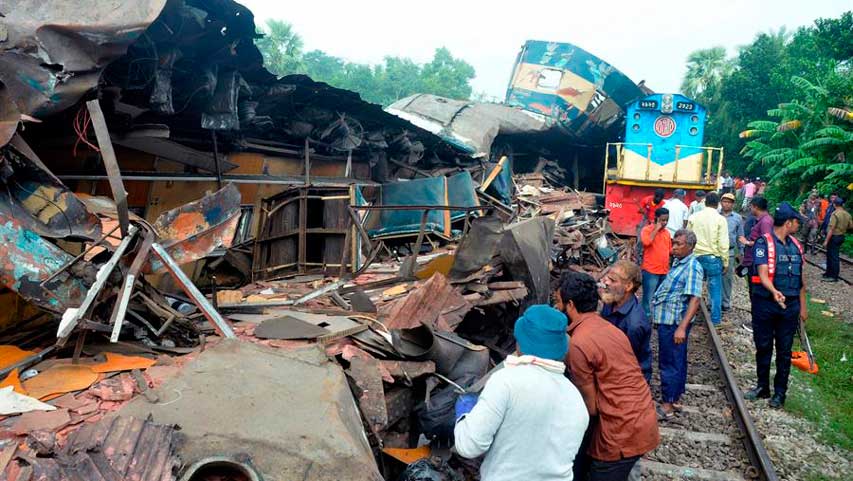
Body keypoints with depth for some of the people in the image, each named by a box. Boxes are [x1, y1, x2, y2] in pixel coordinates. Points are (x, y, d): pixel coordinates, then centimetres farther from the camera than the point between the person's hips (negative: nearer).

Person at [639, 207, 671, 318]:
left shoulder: (667, 232, 12)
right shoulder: (647, 230, -7)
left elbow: (669, 250, 21)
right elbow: (646, 242, -27)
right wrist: (656, 228, -17)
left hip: (665, 271, 6)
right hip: (650, 271, -6)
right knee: (648, 299, -2)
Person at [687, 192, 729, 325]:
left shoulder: (693, 217, 1)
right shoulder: (720, 219, -7)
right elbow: (723, 244, -8)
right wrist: (725, 262, 1)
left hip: (696, 256, 3)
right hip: (713, 257, -3)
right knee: (715, 289, 6)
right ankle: (715, 319, 10)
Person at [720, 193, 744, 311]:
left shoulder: (737, 218, 8)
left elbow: (740, 236, 13)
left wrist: (740, 253, 12)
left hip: (729, 252, 1)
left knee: (727, 278, 5)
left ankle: (726, 302, 15)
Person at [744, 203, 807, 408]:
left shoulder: (795, 245, 10)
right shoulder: (764, 243, -9)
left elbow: (801, 278, 16)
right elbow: (763, 273, -19)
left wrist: (802, 306, 15)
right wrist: (774, 291, -37)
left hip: (790, 306, 4)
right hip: (765, 304, -4)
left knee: (784, 351, 8)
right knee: (763, 347, 8)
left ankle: (780, 392, 19)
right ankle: (763, 387, 25)